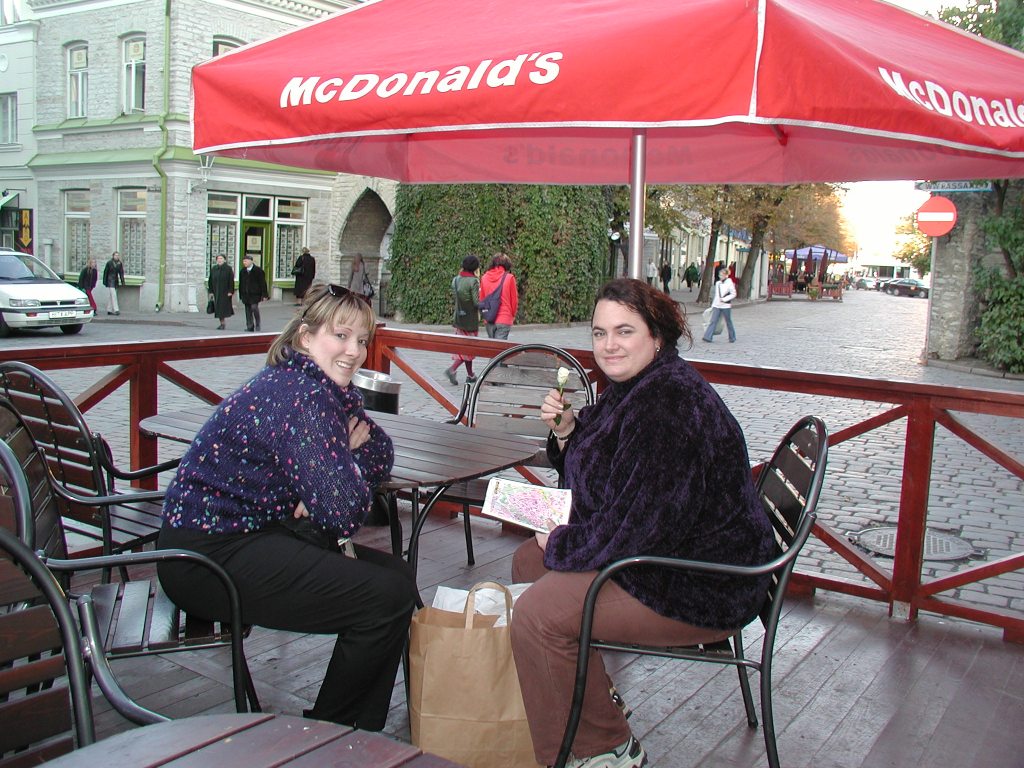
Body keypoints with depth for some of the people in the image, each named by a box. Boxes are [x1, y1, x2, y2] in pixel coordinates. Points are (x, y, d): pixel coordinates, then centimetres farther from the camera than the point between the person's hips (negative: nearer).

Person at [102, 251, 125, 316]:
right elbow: (105, 272, -2)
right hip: (110, 281, -5)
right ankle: (116, 310, -19)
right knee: (113, 295, -13)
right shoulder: (109, 263, -5)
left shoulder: (120, 264, 5)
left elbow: (121, 273, 4)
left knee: (110, 296, 10)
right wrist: (105, 281, -5)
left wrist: (122, 281, -5)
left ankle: (109, 310, 15)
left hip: (116, 281, 5)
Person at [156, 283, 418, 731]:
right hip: (209, 555, -10)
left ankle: (363, 740, 17)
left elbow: (380, 454, 14)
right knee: (386, 596, -15)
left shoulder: (330, 389, 8)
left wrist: (321, 497, -6)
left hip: (257, 532, 10)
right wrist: (348, 455, -4)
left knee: (397, 574, 6)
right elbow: (342, 512, -26)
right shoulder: (298, 396, -22)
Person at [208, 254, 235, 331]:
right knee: (218, 307, 5)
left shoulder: (228, 269, -4)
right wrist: (211, 292, 3)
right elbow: (210, 281, 8)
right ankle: (222, 323, 13)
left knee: (223, 307, -7)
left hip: (225, 292, -4)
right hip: (216, 292, 4)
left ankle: (223, 324, -2)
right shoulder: (213, 269, 6)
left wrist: (230, 292, -13)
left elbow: (231, 281, -7)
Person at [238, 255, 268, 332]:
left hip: (255, 294, -5)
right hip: (245, 294, 5)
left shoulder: (258, 270, -3)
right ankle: (249, 327, 12)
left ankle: (257, 325, -1)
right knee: (248, 311, 5)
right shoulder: (242, 271, 11)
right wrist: (241, 295, 13)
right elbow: (241, 284, 16)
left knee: (254, 307, -17)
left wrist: (264, 295, -8)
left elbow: (262, 283, -4)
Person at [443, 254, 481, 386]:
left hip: (459, 318, 7)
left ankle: (470, 375, 24)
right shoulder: (473, 281, -16)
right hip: (471, 319, -7)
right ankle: (452, 369, -12)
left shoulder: (456, 279, 3)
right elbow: (477, 302, -18)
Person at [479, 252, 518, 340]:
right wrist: (513, 315, 17)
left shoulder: (484, 277, 3)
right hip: (504, 319, -4)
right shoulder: (509, 277, -6)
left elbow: (481, 298, 10)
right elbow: (514, 299, 1)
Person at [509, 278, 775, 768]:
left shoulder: (670, 402, -26)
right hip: (659, 557, 11)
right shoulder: (633, 388, 8)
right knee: (529, 559, 16)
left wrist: (563, 545, -15)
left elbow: (648, 521, -30)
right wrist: (567, 430, -3)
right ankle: (597, 701, 28)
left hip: (700, 591, -11)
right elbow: (594, 481, 17)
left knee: (537, 613, -20)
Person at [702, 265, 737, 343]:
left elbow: (733, 294, -8)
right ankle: (707, 337, -12)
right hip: (717, 305, 5)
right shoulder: (717, 283, 11)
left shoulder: (729, 283, -6)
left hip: (726, 306, -5)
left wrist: (724, 299, -17)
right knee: (713, 321, -5)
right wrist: (712, 305, 17)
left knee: (728, 322, 8)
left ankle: (732, 337, 23)